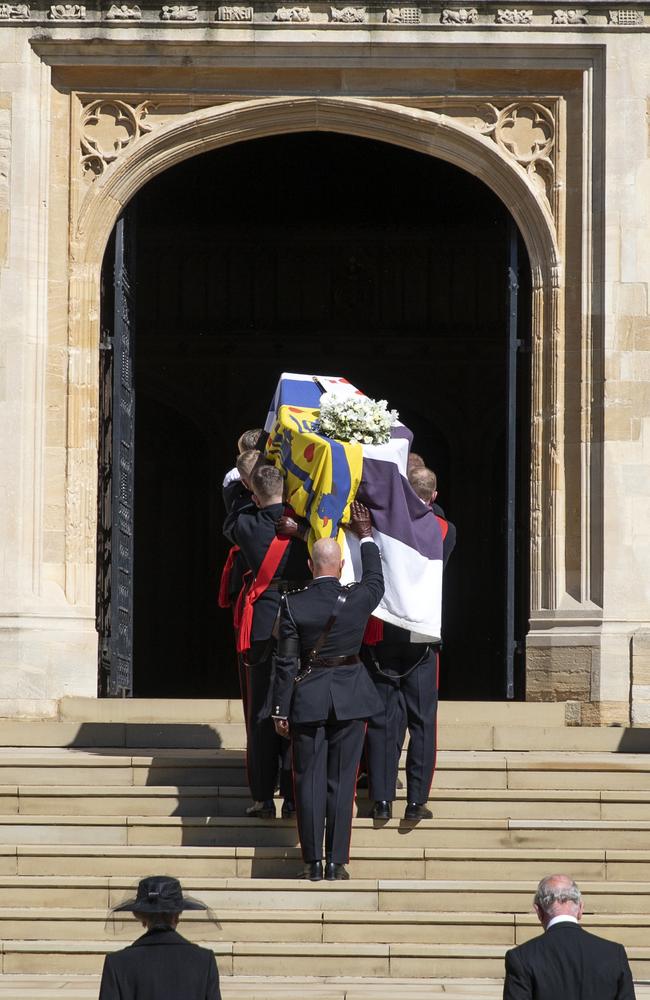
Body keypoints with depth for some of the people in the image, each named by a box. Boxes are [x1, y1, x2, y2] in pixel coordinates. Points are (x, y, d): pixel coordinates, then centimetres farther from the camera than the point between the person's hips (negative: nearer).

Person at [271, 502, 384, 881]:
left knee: (310, 781, 4)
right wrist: (367, 537, 30)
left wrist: (281, 710, 0)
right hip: (350, 697, 1)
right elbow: (376, 581, 19)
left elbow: (286, 662, -7)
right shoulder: (358, 599, -7)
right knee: (342, 782, 5)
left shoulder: (293, 604, -9)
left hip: (307, 700, -1)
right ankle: (337, 862, 3)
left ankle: (313, 863, 2)